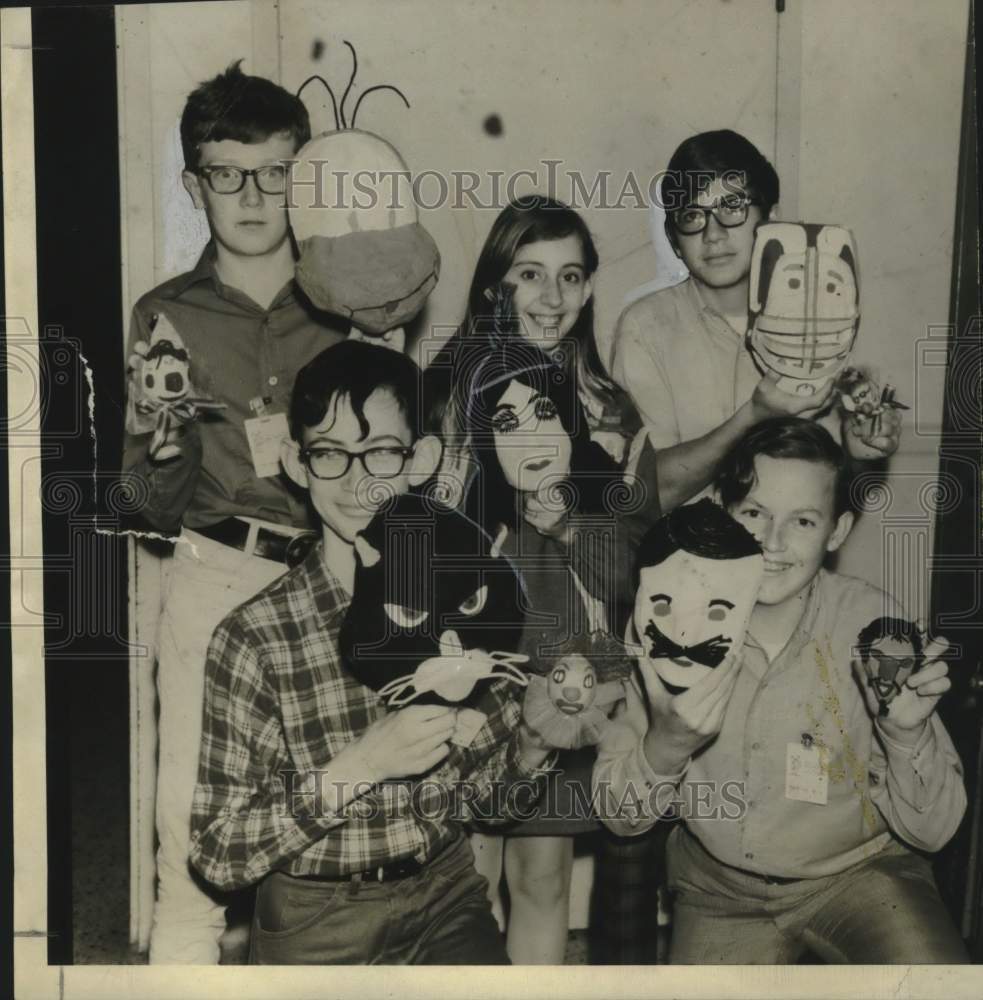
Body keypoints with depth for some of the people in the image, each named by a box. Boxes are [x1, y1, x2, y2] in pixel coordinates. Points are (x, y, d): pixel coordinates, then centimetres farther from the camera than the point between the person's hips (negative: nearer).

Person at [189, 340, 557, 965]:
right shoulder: (252, 639, -18)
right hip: (318, 926, -1)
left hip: (447, 893, 1)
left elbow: (488, 791, 3)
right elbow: (220, 854, -16)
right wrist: (360, 766, -26)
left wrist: (540, 732, -17)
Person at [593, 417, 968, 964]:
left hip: (860, 871, -1)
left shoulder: (872, 620, -17)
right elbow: (622, 816, -9)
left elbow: (928, 831, -11)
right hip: (721, 888, 2)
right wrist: (668, 742, -31)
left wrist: (907, 731, -32)